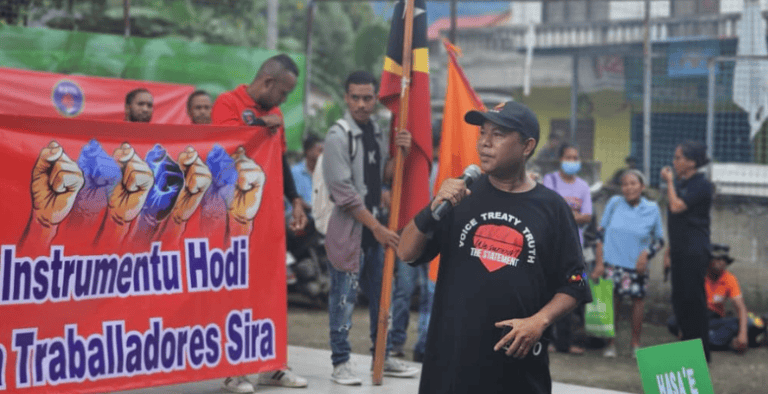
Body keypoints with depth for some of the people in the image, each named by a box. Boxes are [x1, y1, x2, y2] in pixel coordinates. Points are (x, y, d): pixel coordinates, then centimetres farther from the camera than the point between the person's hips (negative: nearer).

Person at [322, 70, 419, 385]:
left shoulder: (379, 133, 10)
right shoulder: (338, 136, -11)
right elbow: (344, 191, -15)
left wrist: (399, 153, -4)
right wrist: (377, 228, -15)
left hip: (375, 223, 7)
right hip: (348, 226, -7)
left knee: (381, 294, 12)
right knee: (344, 297, -4)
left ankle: (382, 358, 22)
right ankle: (340, 362, 4)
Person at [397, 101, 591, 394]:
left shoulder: (551, 207, 3)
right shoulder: (462, 195, 7)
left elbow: (572, 287, 5)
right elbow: (407, 253, 3)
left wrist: (539, 321, -11)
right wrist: (434, 208, -12)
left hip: (518, 360, -1)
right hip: (451, 355, 1)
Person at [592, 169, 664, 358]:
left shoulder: (652, 209, 0)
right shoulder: (614, 203, 0)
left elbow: (659, 240, 7)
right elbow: (601, 233, 4)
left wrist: (646, 254, -12)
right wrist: (599, 262, 0)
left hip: (637, 265, 0)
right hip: (613, 263, 0)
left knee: (638, 300, 4)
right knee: (612, 300, 1)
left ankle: (635, 342, 20)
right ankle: (611, 343, 14)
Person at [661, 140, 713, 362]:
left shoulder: (701, 185, -11)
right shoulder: (681, 183, 16)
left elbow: (676, 207, -22)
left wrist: (669, 182, -9)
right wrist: (669, 251, 18)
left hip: (695, 251, -9)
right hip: (680, 251, 9)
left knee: (693, 299, -6)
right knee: (679, 299, 10)